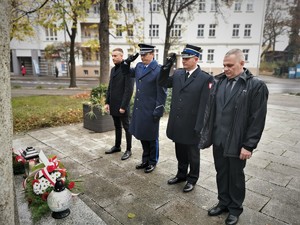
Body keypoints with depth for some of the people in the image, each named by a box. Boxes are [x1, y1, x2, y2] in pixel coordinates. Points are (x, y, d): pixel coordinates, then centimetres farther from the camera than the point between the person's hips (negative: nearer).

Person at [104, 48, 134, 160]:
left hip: (122, 106, -7)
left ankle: (128, 150, 16)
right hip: (113, 105, 7)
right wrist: (107, 102, 10)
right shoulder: (113, 69, 12)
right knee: (117, 126, 18)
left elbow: (129, 90, -18)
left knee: (127, 128, 4)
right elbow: (109, 87, 15)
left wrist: (123, 106, -19)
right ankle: (117, 146, 31)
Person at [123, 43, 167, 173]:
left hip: (151, 110, -7)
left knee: (151, 137, 8)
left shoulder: (158, 70, -14)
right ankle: (145, 160, 35)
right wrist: (127, 62, 9)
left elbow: (162, 93, -15)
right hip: (139, 109, 7)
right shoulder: (139, 66, 7)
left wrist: (158, 111, -16)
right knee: (142, 136, 17)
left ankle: (152, 162, 28)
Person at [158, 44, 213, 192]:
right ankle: (181, 174, 42)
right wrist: (167, 66, -2)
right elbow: (163, 83, 12)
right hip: (177, 124, 5)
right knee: (180, 152, 21)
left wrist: (199, 127, -16)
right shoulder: (177, 73, 4)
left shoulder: (205, 78, -13)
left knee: (193, 154, 15)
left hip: (191, 126, -5)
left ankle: (192, 179, 34)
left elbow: (204, 105, -15)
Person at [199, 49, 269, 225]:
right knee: (221, 173, 18)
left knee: (236, 176, 14)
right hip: (218, 140, 4)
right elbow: (210, 110, 7)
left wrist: (249, 145, -13)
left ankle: (235, 208, 35)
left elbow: (257, 119, -12)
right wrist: (207, 134, 5)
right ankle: (223, 203, 39)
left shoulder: (256, 86, -10)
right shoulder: (219, 82, 3)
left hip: (237, 143, -4)